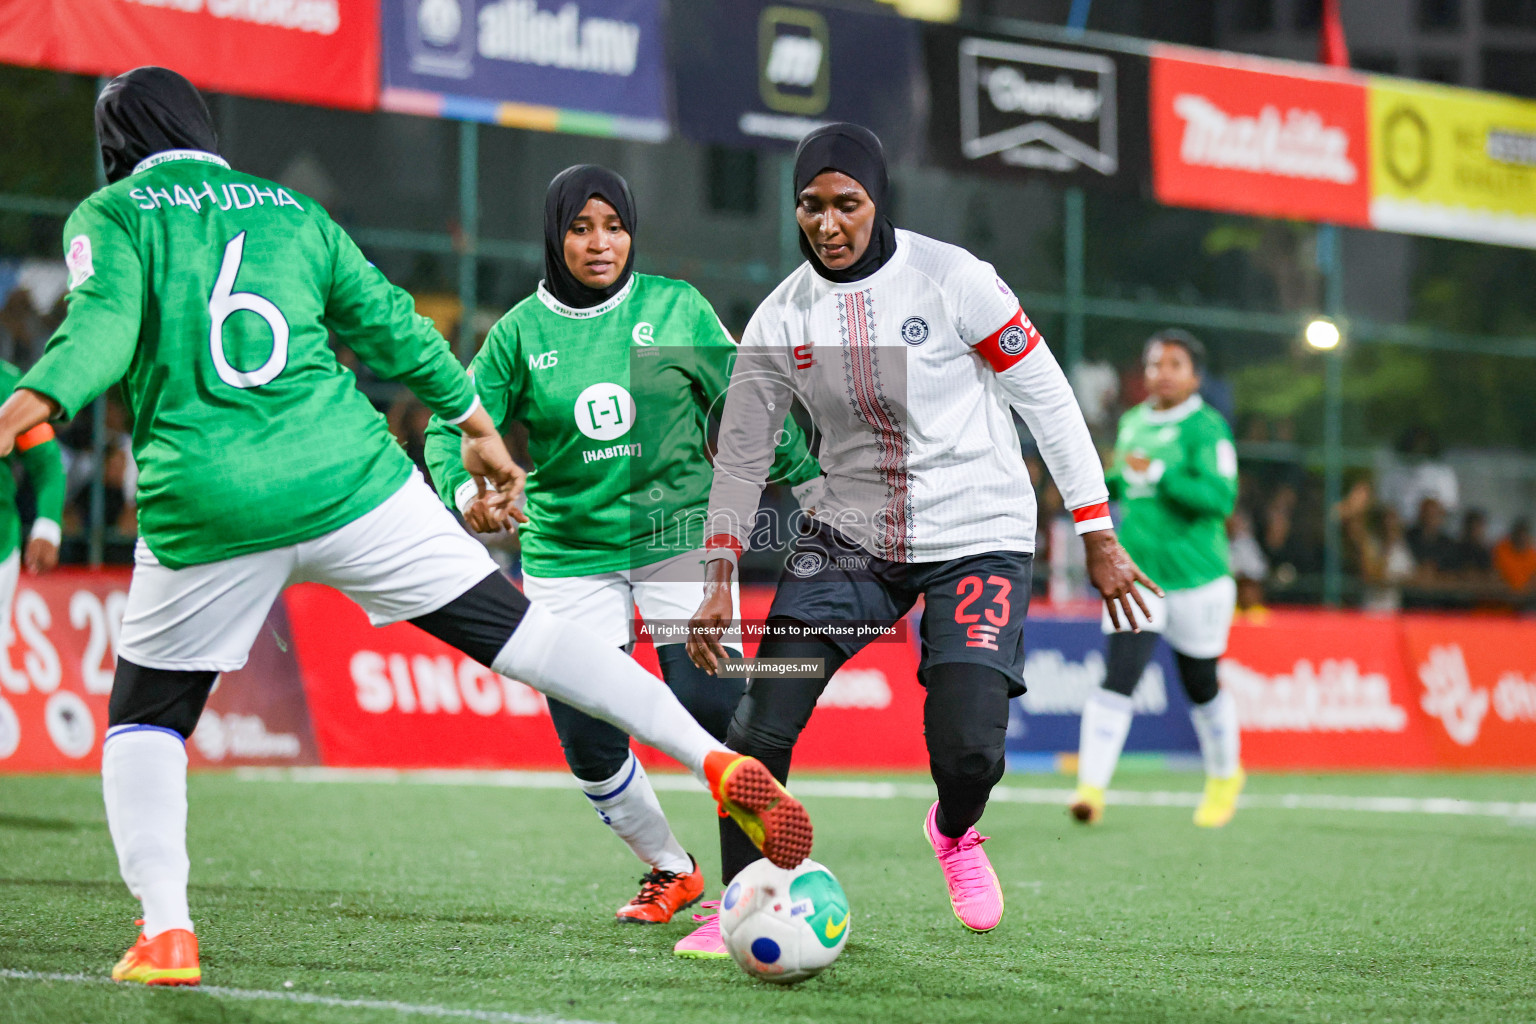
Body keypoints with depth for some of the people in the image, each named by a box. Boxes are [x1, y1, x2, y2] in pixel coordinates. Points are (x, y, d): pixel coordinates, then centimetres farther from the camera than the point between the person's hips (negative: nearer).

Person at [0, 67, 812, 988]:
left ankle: (166, 932, 1)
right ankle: (714, 759, -4)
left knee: (146, 717, 16)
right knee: (515, 628, 5)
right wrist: (475, 421, 32)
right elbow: (389, 323, 21)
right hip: (349, 478, 2)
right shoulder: (291, 209, 19)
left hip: (206, 509, -2)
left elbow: (105, 321, -12)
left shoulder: (110, 217, 8)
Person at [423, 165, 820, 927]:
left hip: (679, 533, -1)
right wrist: (466, 488, -23)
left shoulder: (675, 308, 0)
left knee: (712, 707, -16)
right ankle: (670, 870, 20)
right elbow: (454, 424, -2)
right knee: (587, 740, -4)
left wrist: (814, 484, 7)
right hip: (568, 547, 1)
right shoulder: (521, 331, 0)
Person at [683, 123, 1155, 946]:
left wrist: (1099, 538, -5)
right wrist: (719, 582, 0)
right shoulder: (781, 318, -3)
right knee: (758, 730, -11)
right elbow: (741, 453, 7)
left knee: (969, 746, -17)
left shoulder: (952, 279, -14)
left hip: (978, 536, -3)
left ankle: (953, 833, 20)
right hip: (851, 537, 3)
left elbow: (1046, 399, -7)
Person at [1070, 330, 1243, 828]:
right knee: (1117, 679, -13)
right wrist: (1106, 479, 5)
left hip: (1196, 580, -4)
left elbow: (1221, 498, -20)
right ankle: (1091, 787, -18)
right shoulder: (1132, 423, 11)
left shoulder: (1206, 428, -9)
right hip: (1136, 576, 4)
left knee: (1202, 687, 12)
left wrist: (1158, 474, -26)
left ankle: (1225, 777, 37)